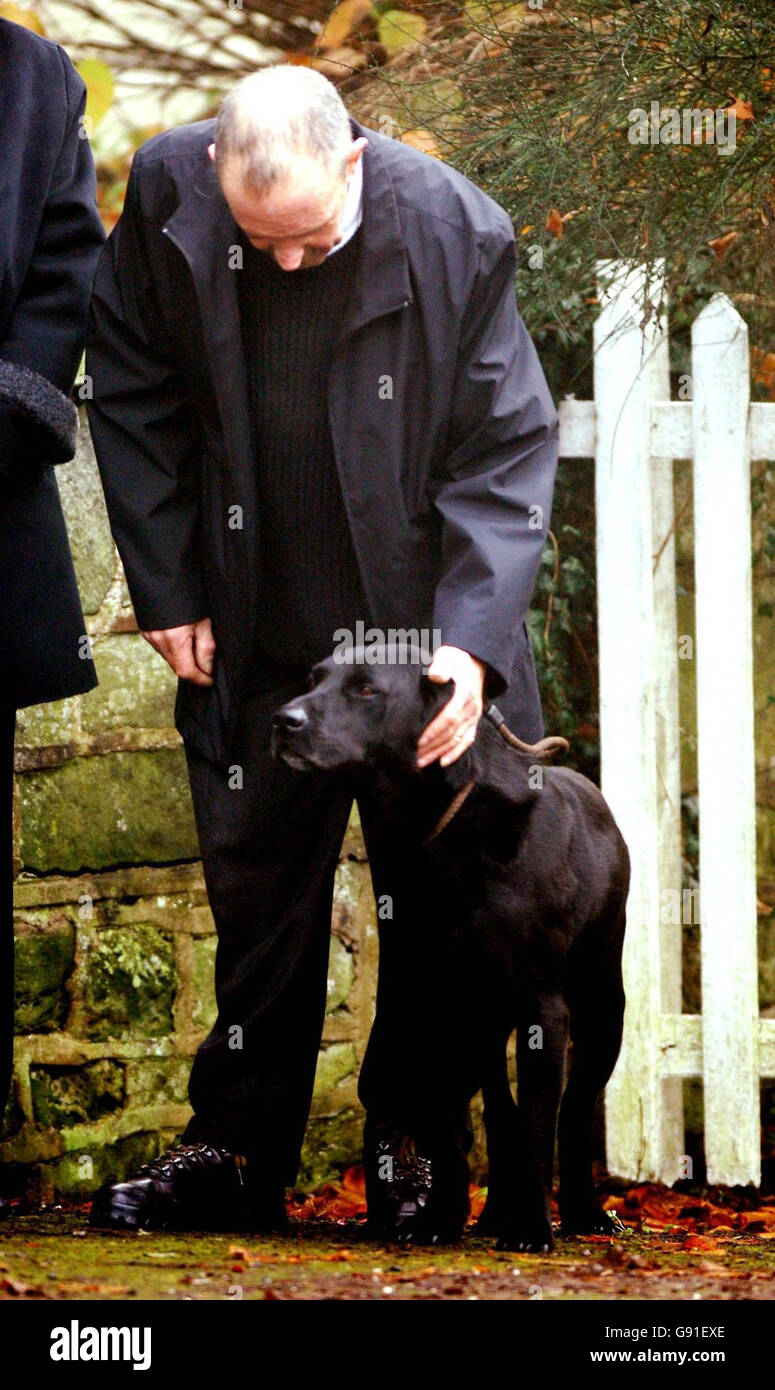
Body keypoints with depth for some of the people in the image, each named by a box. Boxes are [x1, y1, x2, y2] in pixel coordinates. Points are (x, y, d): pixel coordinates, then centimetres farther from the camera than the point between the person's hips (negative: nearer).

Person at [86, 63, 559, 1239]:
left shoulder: (453, 233, -19)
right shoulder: (167, 199, -13)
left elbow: (507, 450, -12)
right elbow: (133, 398, 1)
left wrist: (469, 643, -21)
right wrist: (167, 590, -1)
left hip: (423, 626, -2)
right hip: (259, 637, 2)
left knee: (433, 901, 4)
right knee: (255, 892, 9)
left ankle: (417, 1144, 19)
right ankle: (238, 1147, 20)